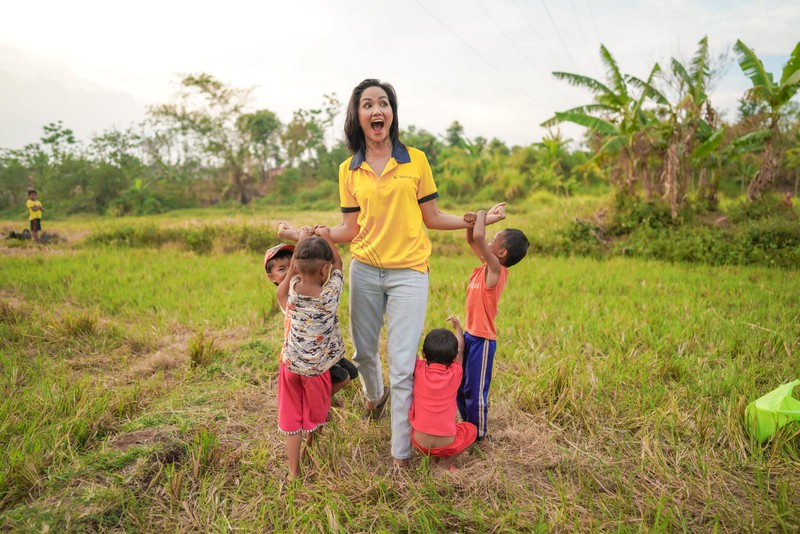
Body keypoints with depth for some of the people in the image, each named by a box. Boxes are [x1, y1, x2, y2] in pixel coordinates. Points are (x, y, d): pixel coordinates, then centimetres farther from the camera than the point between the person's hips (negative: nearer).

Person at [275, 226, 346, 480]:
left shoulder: (292, 288, -16)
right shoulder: (331, 292, -24)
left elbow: (293, 269, 8)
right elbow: (338, 263, -4)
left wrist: (302, 240, 12)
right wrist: (326, 237, 4)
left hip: (290, 363, 2)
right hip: (317, 367, -2)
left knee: (291, 418, 15)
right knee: (314, 417, 22)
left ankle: (293, 471, 24)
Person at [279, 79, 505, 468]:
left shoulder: (416, 160, 2)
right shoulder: (349, 170, 6)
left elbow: (431, 218, 5)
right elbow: (349, 230, 6)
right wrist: (304, 235, -2)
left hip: (408, 272, -2)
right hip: (364, 271, 3)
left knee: (403, 365, -3)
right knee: (364, 352, 16)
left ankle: (401, 454, 13)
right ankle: (375, 396, 51)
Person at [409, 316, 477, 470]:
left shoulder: (419, 370, -8)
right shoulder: (455, 374, -6)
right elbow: (460, 351, 14)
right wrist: (458, 327, 29)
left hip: (419, 442, 2)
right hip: (446, 444, -1)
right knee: (471, 429, 26)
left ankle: (433, 457, 13)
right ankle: (446, 461, 6)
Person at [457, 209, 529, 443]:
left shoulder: (496, 269, -20)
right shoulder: (487, 265, 4)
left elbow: (479, 237, -32)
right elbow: (472, 240, 14)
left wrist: (482, 214, -15)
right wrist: (471, 221, -5)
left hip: (482, 339, -9)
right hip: (470, 334, 9)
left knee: (475, 390, 6)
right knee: (459, 386, 21)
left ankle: (478, 434, 25)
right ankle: (468, 424, 39)